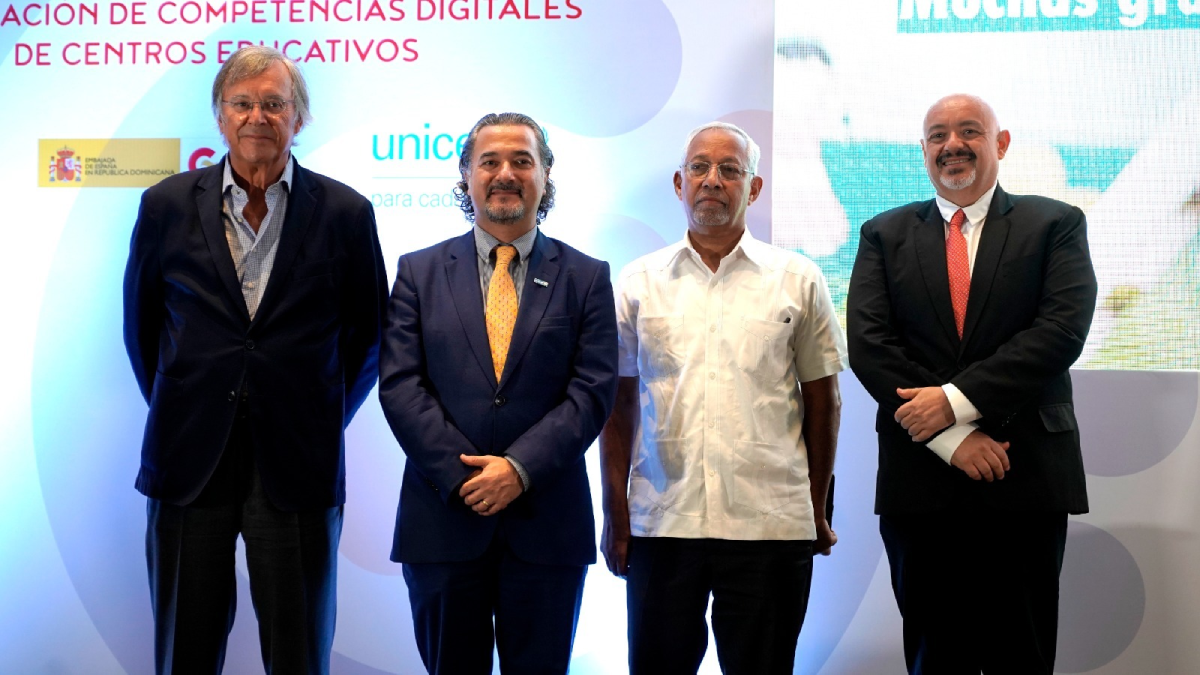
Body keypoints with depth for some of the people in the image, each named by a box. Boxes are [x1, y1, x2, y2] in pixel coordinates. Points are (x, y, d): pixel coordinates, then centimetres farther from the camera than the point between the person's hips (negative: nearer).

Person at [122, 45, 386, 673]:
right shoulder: (167, 205, 3)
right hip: (188, 462, 1)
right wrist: (177, 410, 11)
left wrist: (324, 422, 7)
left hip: (296, 463, -1)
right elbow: (140, 323, 14)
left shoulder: (345, 212, 0)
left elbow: (368, 332, 10)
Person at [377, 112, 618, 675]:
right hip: (442, 516, 1)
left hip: (546, 522, 0)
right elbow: (400, 384, -1)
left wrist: (519, 469, -14)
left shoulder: (586, 278, 6)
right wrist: (460, 474, -12)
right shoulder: (419, 271, 8)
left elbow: (592, 390, -3)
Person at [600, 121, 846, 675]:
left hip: (771, 525, 0)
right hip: (660, 523, 1)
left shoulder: (798, 280, 5)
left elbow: (821, 400, 8)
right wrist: (615, 514, 4)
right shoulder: (639, 282, 7)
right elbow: (619, 403, 8)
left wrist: (818, 509, 8)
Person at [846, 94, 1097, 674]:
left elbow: (1063, 330, -9)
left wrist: (956, 399, -16)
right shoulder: (884, 235, 10)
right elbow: (869, 345, -2)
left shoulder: (1056, 225, 5)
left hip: (1027, 479, -1)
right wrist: (950, 437, -12)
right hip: (919, 479, 2)